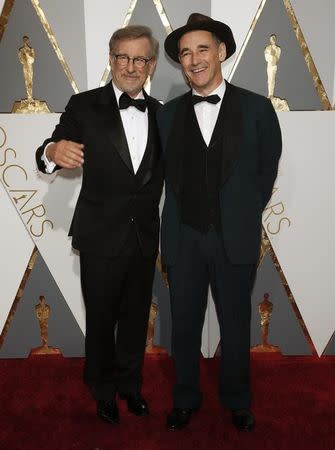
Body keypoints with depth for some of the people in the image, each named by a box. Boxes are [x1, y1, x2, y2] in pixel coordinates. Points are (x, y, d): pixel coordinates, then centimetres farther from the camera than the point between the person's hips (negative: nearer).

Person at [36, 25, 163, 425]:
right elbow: (49, 156, -13)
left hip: (145, 237, 4)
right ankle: (103, 390, 38)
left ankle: (129, 383, 42)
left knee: (136, 317, 18)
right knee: (101, 320, 13)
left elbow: (162, 171, 10)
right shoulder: (84, 107, -8)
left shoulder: (160, 113, 3)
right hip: (101, 237, -3)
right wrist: (53, 151, -35)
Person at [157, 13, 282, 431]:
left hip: (236, 238, -1)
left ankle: (237, 400, 36)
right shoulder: (167, 114, 3)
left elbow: (267, 170, 8)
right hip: (184, 238, 2)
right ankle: (185, 399, 34)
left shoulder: (257, 109, -3)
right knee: (184, 325, 13)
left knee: (236, 326, 14)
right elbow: (169, 174, 10)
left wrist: (245, 213, 10)